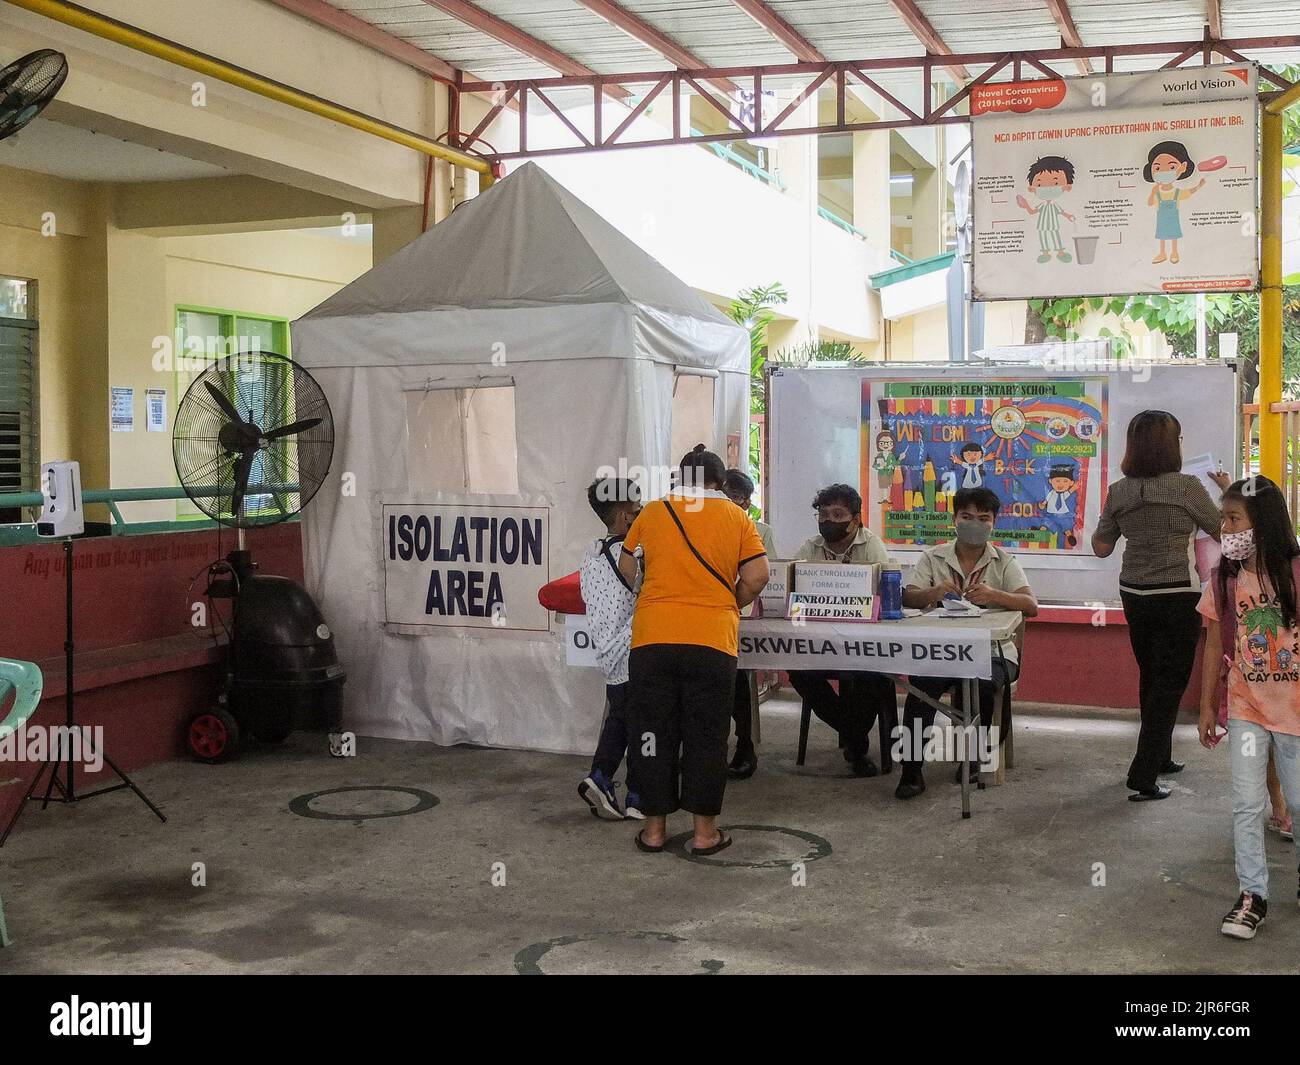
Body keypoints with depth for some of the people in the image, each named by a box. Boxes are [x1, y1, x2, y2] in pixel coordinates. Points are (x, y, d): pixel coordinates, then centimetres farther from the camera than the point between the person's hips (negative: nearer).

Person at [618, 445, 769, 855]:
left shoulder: (652, 512, 10)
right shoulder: (737, 518, 7)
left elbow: (626, 570, 18)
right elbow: (757, 576, 0)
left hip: (652, 638, 1)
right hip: (712, 640, -1)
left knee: (654, 732, 10)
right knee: (706, 736, 8)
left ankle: (654, 828, 17)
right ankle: (705, 831, 13)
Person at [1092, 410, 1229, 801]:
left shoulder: (1119, 492, -1)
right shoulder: (1187, 487, -14)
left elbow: (1101, 547, 6)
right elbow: (1223, 531, -1)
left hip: (1134, 594, 5)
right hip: (1177, 596, -5)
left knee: (1150, 677, 19)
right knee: (1170, 682, 0)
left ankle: (1159, 757, 33)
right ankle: (1143, 776, -6)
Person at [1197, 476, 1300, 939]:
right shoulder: (1225, 580, -3)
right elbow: (1215, 646, 4)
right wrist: (1206, 707, 5)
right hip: (1246, 709, 2)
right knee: (1247, 804, 2)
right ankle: (1252, 894, 11)